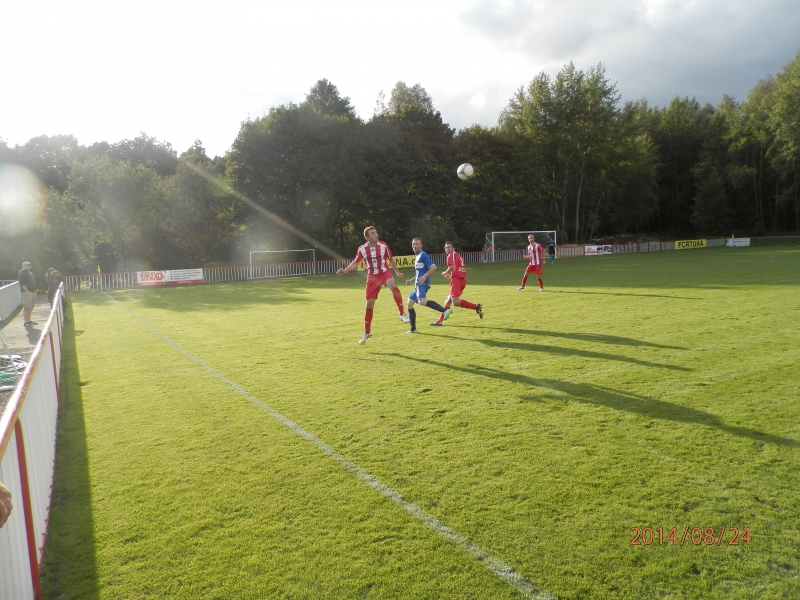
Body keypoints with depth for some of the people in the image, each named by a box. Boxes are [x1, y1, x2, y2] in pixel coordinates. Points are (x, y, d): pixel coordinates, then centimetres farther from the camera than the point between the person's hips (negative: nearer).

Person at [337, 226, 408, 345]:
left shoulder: (383, 245, -8)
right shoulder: (362, 249, -7)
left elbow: (391, 259, 9)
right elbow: (355, 262, 8)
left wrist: (397, 272, 12)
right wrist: (344, 271, -5)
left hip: (385, 273, -1)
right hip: (372, 277, 1)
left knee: (393, 286, -37)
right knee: (369, 304, 3)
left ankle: (402, 314, -29)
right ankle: (367, 332, 21)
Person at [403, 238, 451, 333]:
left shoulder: (423, 255, -6)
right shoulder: (417, 256, 23)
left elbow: (433, 267, -18)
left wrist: (425, 276, -28)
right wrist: (411, 280, 23)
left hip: (422, 284, -10)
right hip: (418, 284, 10)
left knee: (422, 301, -34)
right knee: (410, 303, 14)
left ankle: (445, 311, -42)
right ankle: (413, 329, 20)